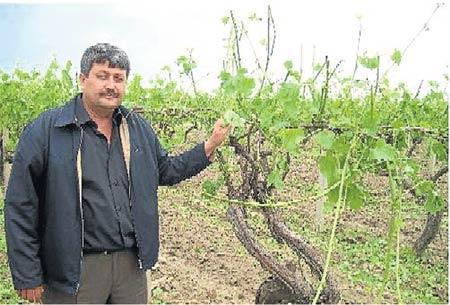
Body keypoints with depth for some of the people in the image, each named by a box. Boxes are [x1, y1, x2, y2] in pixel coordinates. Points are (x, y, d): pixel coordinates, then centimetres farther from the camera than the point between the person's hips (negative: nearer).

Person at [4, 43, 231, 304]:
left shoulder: (139, 128, 8)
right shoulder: (45, 131, -9)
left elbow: (166, 171, 18)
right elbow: (20, 208, -9)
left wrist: (211, 145, 8)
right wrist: (28, 277, -9)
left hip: (132, 263, 5)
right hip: (75, 270, -4)